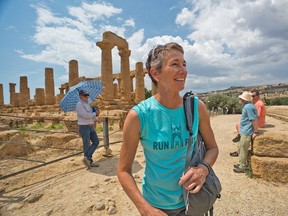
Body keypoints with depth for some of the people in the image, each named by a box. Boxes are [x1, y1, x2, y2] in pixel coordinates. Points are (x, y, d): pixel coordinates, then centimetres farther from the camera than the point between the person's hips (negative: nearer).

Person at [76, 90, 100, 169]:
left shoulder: (87, 104, 15)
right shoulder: (79, 104, -13)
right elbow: (85, 115, -22)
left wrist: (96, 119, 5)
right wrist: (95, 113, -9)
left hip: (90, 126, 9)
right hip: (83, 127, -9)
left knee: (96, 141, 6)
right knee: (87, 144, 1)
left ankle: (87, 158, 11)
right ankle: (90, 161, 14)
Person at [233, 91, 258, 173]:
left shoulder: (248, 107, -21)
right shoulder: (247, 106, 11)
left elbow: (254, 120, -23)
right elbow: (251, 119, 18)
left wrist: (255, 132, -19)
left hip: (246, 132, -10)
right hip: (244, 131, 10)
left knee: (243, 149, 1)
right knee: (241, 148, 19)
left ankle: (242, 167, 14)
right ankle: (242, 163, 33)